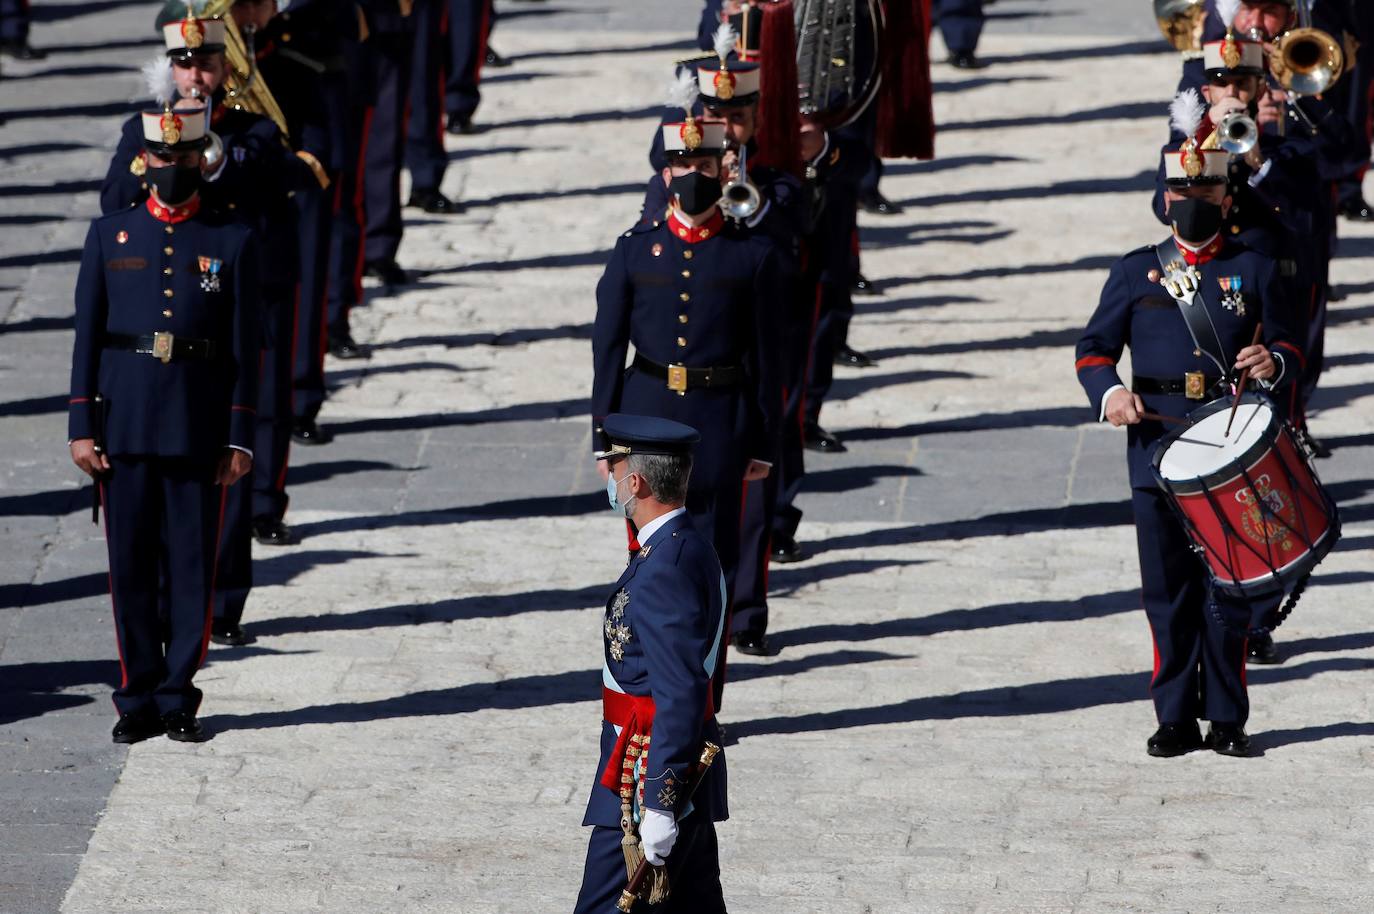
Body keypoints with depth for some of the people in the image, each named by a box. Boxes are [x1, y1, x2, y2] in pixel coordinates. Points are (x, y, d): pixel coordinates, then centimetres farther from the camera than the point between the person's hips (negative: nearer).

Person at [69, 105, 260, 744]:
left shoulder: (233, 242, 4)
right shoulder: (110, 236, 7)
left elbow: (245, 349, 3)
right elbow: (86, 337, 7)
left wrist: (240, 439, -2)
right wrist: (82, 427, -1)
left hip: (199, 429, -1)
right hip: (125, 426, 1)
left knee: (192, 566, 1)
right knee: (131, 565, 2)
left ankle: (178, 699, 9)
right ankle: (138, 700, 10)